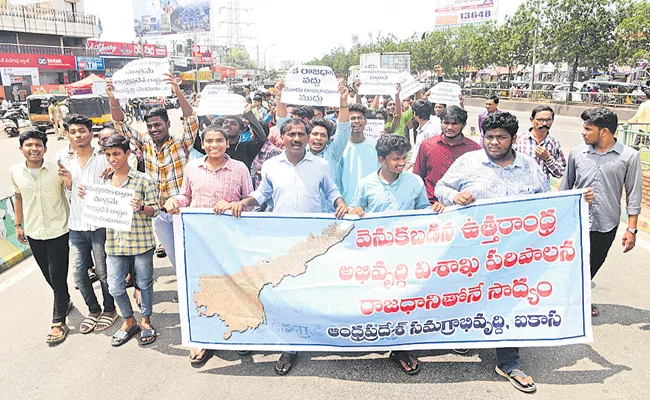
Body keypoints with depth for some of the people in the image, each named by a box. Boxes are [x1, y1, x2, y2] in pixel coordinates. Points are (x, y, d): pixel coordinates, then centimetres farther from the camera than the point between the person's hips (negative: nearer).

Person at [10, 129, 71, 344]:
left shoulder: (57, 170, -12)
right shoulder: (15, 172, -1)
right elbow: (18, 197, 15)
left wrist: (69, 180, -27)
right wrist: (18, 224, 17)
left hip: (58, 231, -4)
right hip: (33, 233, 4)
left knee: (58, 278, -1)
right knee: (49, 276, 18)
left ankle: (59, 322, 10)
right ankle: (66, 301, 43)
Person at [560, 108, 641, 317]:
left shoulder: (629, 156, -5)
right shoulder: (577, 153, -1)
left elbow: (633, 194, -1)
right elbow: (565, 187, 8)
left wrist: (631, 229, -3)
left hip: (607, 224, 1)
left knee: (593, 264, 15)